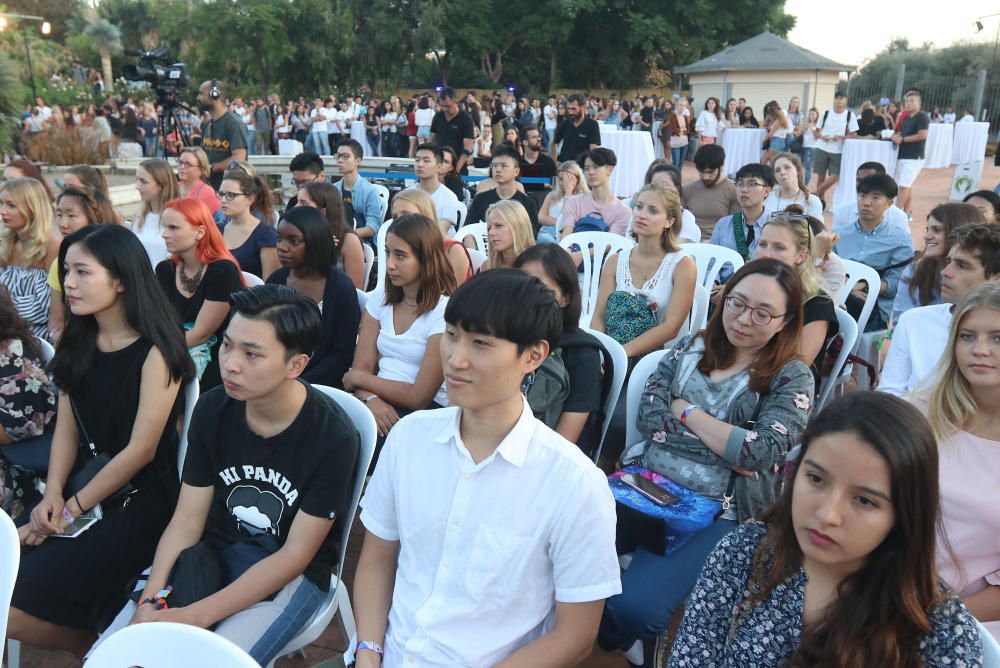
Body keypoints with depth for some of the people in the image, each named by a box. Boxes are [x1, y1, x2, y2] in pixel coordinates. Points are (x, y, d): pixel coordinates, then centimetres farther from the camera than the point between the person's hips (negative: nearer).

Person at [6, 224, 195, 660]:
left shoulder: (155, 351, -15)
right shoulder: (77, 343, 7)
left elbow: (141, 449, -15)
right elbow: (67, 429, 7)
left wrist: (72, 508, -10)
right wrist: (53, 492, -8)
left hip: (141, 502, -7)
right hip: (87, 481, 7)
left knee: (15, 610, -15)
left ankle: (94, 647, 14)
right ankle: (91, 647, 13)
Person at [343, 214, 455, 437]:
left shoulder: (444, 310, -10)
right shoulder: (380, 298, 10)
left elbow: (419, 397, -12)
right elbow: (362, 366, 3)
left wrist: (359, 378, -3)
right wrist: (370, 398, -19)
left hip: (425, 411, -5)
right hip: (379, 404, 5)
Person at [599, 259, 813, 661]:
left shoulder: (792, 378, 1)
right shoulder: (691, 348, 12)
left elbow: (761, 452, -14)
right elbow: (648, 415, -1)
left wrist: (685, 411, -5)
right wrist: (727, 444, -9)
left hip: (717, 510, -3)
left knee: (634, 606, -24)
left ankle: (607, 644, 13)